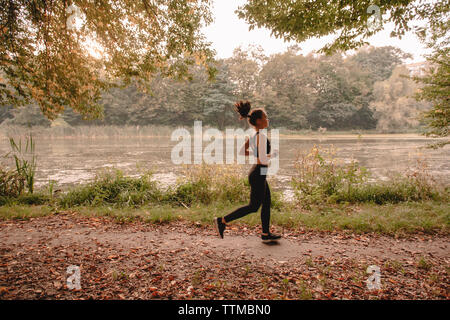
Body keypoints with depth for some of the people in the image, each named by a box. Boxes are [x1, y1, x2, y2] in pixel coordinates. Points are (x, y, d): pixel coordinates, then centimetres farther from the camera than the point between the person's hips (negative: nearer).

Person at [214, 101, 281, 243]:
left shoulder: (253, 135, 6)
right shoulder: (261, 136, -21)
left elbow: (242, 152, 14)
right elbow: (263, 160, -27)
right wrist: (273, 154, -9)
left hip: (257, 173, 10)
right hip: (258, 175, -10)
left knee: (267, 203, 17)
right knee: (253, 206, 2)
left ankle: (266, 234, 27)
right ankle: (223, 220, 6)